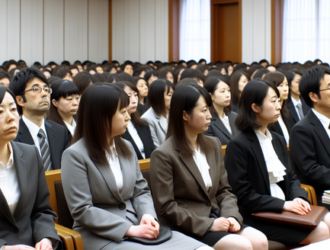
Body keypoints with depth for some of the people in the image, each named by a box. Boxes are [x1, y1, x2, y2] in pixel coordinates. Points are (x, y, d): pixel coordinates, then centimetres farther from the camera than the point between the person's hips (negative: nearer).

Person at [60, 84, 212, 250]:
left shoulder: (126, 147, 13)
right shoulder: (75, 155, -8)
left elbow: (141, 190, 14)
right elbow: (81, 210, -13)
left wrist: (147, 215, -8)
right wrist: (129, 229, -17)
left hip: (136, 226, 6)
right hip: (100, 235, -6)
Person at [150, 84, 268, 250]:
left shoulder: (213, 145, 10)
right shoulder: (163, 155, -11)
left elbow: (224, 190, 13)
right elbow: (166, 207, -13)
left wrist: (231, 216, -7)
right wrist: (207, 224, -16)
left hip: (216, 216, 7)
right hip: (186, 227, -6)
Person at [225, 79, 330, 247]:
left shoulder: (278, 140, 15)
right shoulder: (238, 145, -11)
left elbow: (291, 177, 17)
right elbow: (242, 194, -14)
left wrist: (298, 197, -6)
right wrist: (282, 205, -19)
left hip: (286, 208, 8)